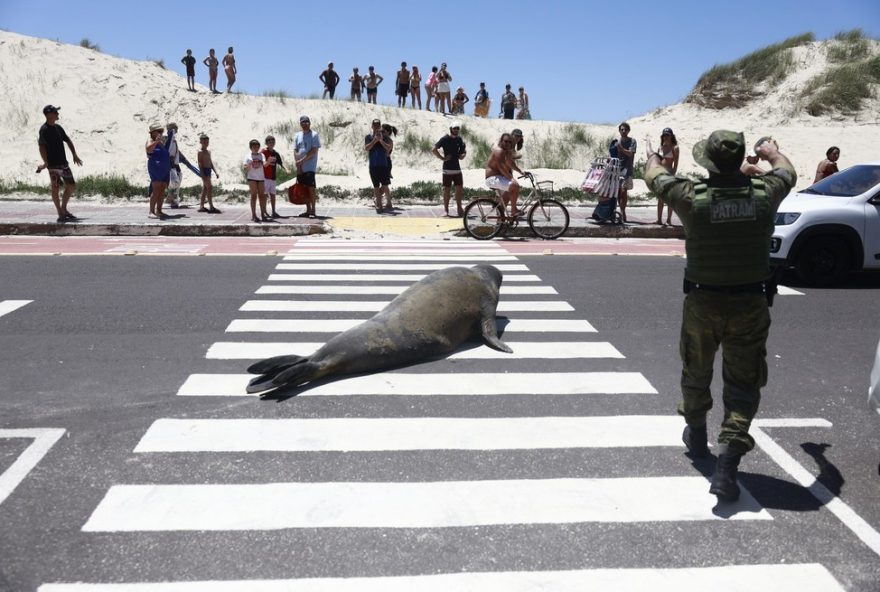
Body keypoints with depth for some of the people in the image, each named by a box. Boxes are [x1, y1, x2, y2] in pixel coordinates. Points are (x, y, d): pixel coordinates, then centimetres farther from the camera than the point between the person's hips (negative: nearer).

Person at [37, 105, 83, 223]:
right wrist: (46, 163, -25)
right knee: (56, 188, -2)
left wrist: (74, 155, 20)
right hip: (53, 165, -8)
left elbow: (68, 141, 25)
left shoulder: (58, 128, 13)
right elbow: (41, 146, -19)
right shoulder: (44, 129, -11)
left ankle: (64, 209, 25)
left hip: (64, 163, 8)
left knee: (71, 186, 11)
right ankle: (61, 214, 3)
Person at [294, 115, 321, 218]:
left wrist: (302, 160, -13)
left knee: (311, 188, -8)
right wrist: (297, 164, -3)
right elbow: (295, 151, 10)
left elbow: (314, 150, -11)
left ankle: (313, 211, -4)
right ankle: (308, 210, 15)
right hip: (300, 168, 5)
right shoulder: (297, 136, 13)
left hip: (310, 167, -5)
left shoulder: (314, 135, -2)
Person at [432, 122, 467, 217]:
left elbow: (463, 151, 23)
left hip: (457, 168, 5)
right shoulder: (445, 139, -8)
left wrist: (462, 155, 1)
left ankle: (459, 209, 17)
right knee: (446, 189, 0)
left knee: (459, 188, 5)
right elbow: (434, 149, -14)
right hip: (447, 169, -5)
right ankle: (446, 210, 6)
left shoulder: (459, 139, 10)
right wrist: (442, 158, -14)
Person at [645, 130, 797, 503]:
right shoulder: (764, 193, -8)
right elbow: (787, 173, 18)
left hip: (703, 303, 0)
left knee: (695, 373, 22)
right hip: (751, 305, 1)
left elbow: (653, 177, 7)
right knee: (743, 385, 5)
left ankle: (696, 436, 43)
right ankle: (727, 464, -7)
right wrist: (771, 151, 40)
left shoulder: (692, 196, -14)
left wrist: (654, 158, 30)